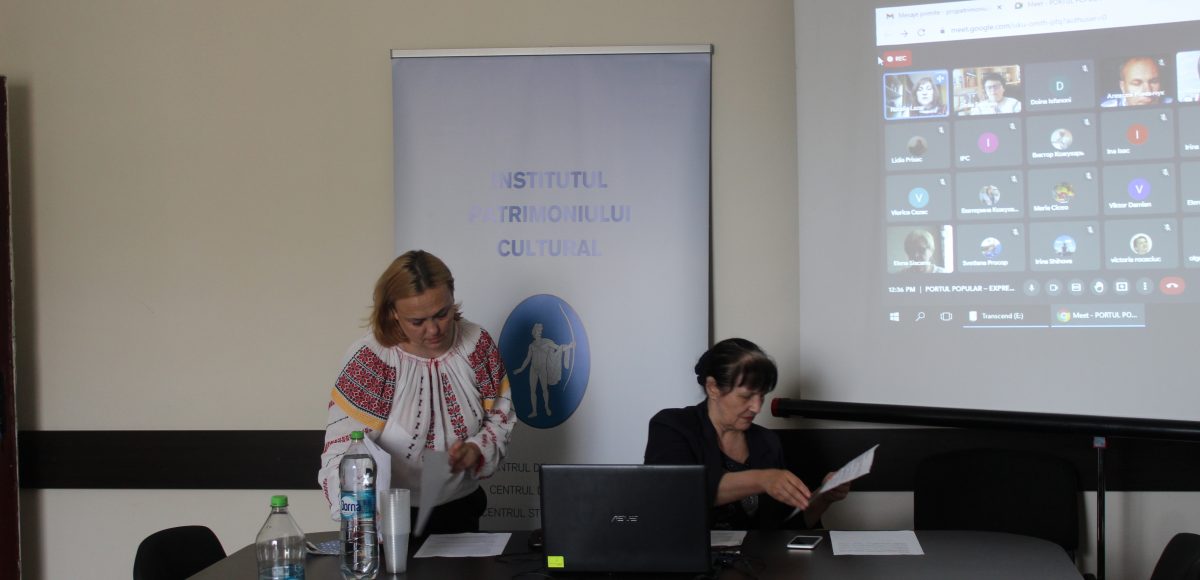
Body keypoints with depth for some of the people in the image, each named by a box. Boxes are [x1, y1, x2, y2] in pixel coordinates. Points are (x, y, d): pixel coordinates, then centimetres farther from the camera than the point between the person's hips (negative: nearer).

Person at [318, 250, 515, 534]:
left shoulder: (477, 344, -2)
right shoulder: (369, 360, -14)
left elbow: (501, 417, 9)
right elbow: (343, 450, -21)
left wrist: (476, 450, -12)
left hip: (459, 511, 3)